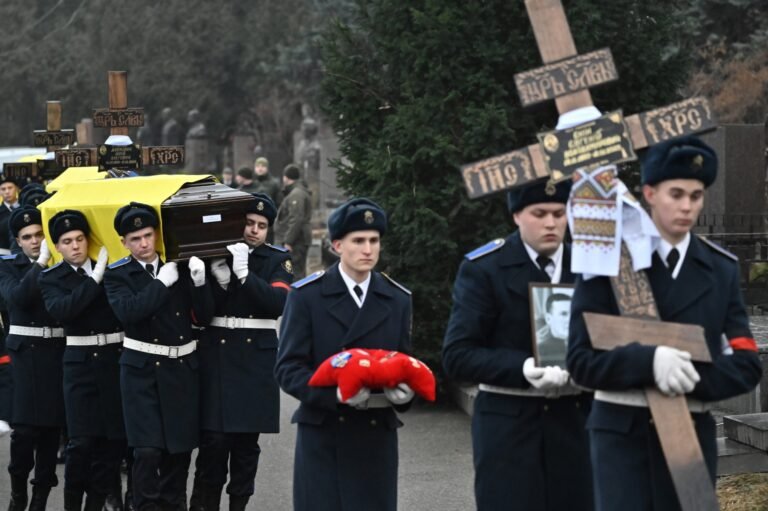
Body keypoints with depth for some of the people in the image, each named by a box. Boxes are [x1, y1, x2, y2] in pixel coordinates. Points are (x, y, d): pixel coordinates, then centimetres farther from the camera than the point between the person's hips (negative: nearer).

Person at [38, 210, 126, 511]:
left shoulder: (111, 269, 6)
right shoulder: (52, 278, 3)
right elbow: (60, 310, -17)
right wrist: (94, 280, -18)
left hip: (116, 358, 2)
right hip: (80, 362, -2)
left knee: (114, 437, 3)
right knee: (81, 440, -7)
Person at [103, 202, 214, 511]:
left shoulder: (179, 268, 5)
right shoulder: (117, 275, -1)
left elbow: (204, 316, 1)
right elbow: (127, 312, -20)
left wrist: (199, 282, -15)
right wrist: (162, 282, -20)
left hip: (182, 368, 3)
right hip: (142, 370, -3)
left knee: (179, 448, 8)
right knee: (147, 451, -11)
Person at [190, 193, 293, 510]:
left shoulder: (277, 261, 6)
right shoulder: (213, 255, 6)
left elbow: (278, 303, -11)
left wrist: (244, 274, -21)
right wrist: (220, 282, -15)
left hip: (256, 360, 0)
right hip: (217, 357, 0)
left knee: (247, 440, 5)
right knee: (213, 438, -5)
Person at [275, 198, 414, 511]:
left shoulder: (398, 299, 9)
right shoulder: (307, 295, -2)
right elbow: (287, 368, -7)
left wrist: (405, 390, -13)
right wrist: (334, 393, -24)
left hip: (377, 434, 3)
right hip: (322, 434, -3)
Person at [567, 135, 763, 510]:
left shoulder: (721, 270, 8)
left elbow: (746, 366, 3)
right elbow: (582, 360, -8)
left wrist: (690, 380, -15)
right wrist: (648, 361, -25)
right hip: (622, 431, -3)